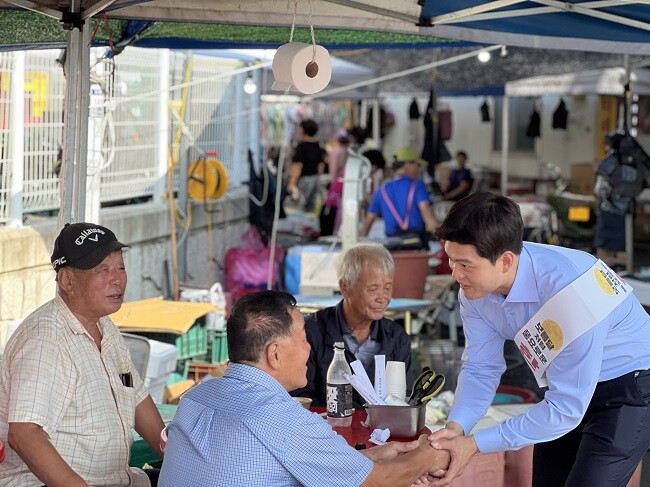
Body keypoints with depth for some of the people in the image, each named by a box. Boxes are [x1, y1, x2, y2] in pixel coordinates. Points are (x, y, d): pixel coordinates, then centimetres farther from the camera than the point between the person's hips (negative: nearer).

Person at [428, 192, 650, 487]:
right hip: (567, 385, 7)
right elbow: (480, 369, -5)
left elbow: (566, 409, -32)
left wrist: (475, 444, -32)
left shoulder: (569, 293, -37)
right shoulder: (476, 286, -16)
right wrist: (456, 428, -25)